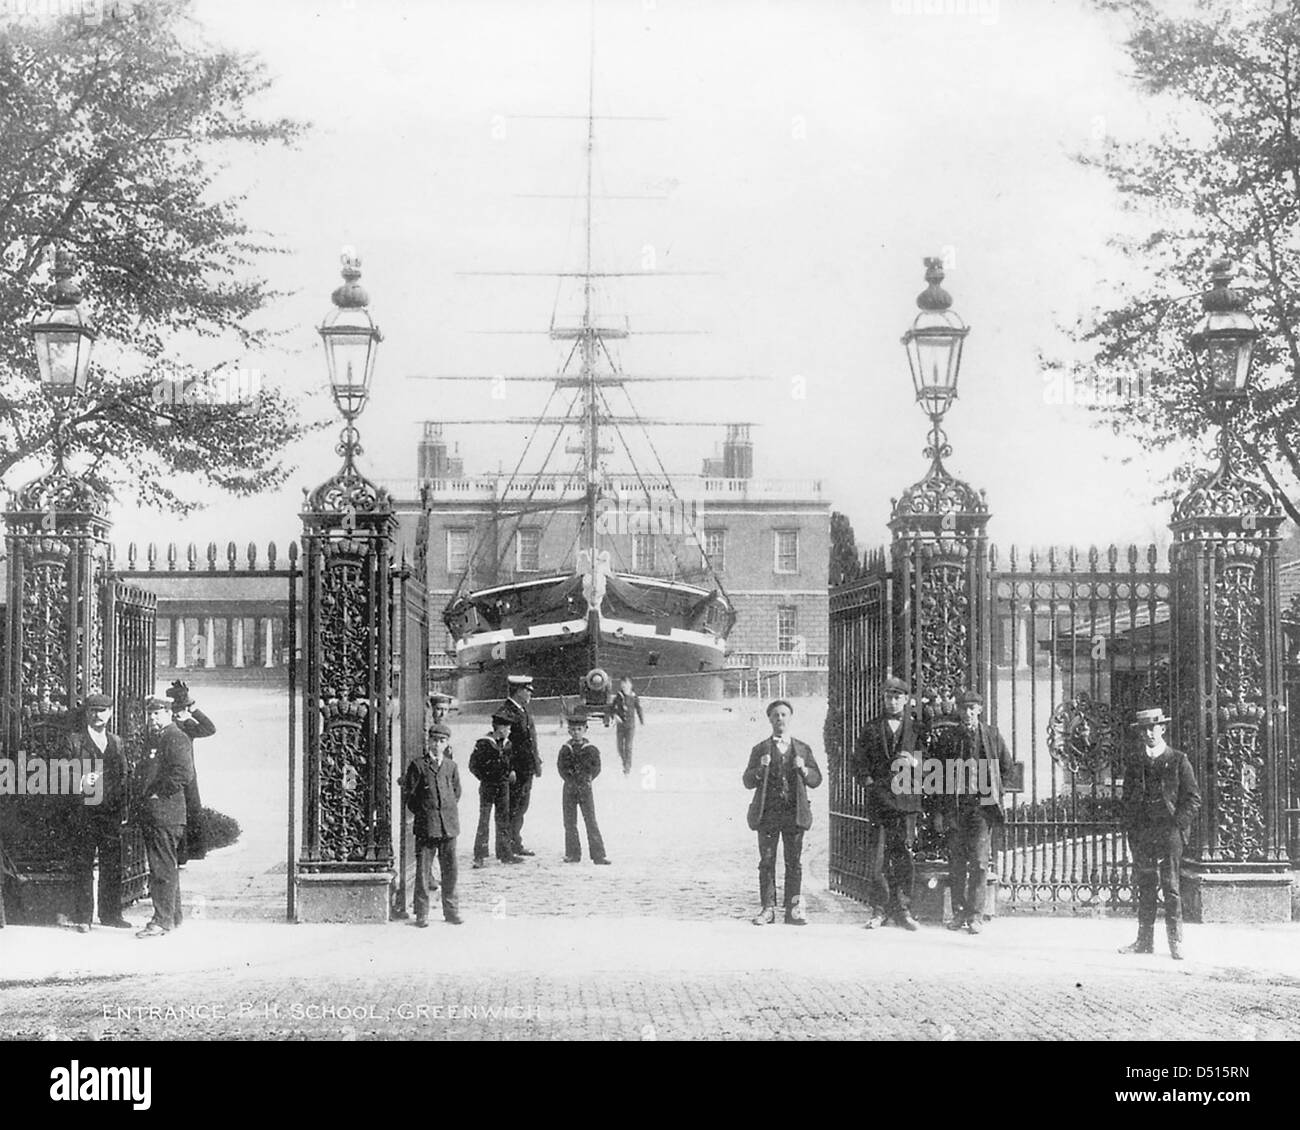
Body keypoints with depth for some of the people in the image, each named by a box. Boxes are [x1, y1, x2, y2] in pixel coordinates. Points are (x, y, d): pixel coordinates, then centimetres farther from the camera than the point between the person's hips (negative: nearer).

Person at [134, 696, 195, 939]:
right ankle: (173, 917, 21)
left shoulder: (176, 738, -9)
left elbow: (183, 773, -21)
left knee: (163, 868, -10)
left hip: (165, 812, -10)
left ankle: (163, 921, -10)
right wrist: (142, 799, 15)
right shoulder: (154, 739, 22)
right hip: (150, 814, 10)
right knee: (164, 866, 14)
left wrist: (158, 794, -16)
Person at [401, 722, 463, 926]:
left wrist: (451, 812, 13)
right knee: (423, 869, -2)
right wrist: (421, 814, 1)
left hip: (449, 825, 3)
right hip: (426, 826, -3)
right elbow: (408, 795, 1)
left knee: (450, 870, 7)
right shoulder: (418, 766, 0)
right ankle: (421, 913, 4)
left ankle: (451, 911, 15)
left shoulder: (451, 766, 11)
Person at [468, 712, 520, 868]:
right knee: (484, 821, -4)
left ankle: (505, 853, 18)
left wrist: (511, 773, 5)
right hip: (487, 787, -6)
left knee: (503, 820, 11)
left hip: (503, 786, 6)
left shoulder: (507, 744, 7)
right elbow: (473, 765, -9)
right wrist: (485, 778, -10)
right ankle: (480, 856, -1)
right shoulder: (483, 744, -12)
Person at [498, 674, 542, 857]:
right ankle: (507, 845, 2)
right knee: (512, 809, -4)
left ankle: (516, 843, 23)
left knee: (521, 807, 15)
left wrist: (537, 762, 17)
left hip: (526, 768, 9)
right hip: (515, 769, -9)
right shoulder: (506, 711, -16)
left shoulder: (523, 710, 14)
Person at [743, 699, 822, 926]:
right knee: (767, 862, -1)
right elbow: (747, 781, 5)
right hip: (767, 812, 0)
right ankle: (768, 908, 3)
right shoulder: (760, 750, 10)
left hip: (794, 813, 1)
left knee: (795, 863, -1)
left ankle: (794, 909, 2)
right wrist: (760, 769, -14)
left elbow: (816, 780, 10)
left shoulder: (803, 749, 13)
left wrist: (803, 769, -9)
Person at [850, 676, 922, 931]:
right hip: (878, 798, 0)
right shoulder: (871, 729, 12)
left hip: (906, 798, 0)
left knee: (904, 855, -2)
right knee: (877, 856, -4)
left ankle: (902, 910, 7)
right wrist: (868, 780, -6)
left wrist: (915, 762, -10)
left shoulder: (917, 728, 12)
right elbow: (858, 762, 11)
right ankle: (879, 910, 2)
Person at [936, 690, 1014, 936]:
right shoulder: (948, 737, 7)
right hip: (955, 805, 2)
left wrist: (987, 784, 4)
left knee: (979, 860, -8)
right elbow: (940, 775, 10)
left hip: (982, 805, -2)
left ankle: (976, 915, -6)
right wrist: (940, 811, 5)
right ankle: (959, 913, 10)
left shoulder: (992, 736, 5)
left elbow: (1008, 770, 14)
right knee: (956, 862, 3)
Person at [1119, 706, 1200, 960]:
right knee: (1144, 886, 3)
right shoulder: (1133, 762, 12)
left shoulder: (1178, 761, 3)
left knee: (1171, 886, -6)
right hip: (1141, 833, 3)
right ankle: (1145, 939, 7)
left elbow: (1193, 798, 2)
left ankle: (1176, 941, -3)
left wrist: (1177, 825, -7)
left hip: (1170, 831, -3)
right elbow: (1127, 799, 16)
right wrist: (1132, 830, 5)